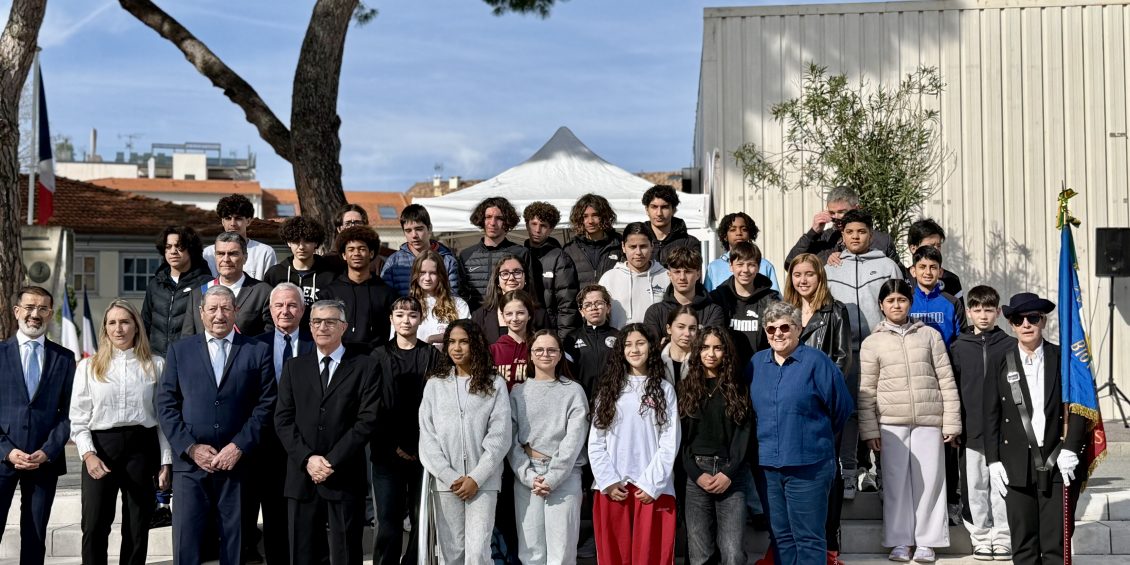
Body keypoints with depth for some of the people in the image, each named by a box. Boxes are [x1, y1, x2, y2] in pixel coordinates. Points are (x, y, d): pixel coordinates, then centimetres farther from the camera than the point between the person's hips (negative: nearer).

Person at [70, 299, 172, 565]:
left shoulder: (155, 365, 5)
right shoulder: (88, 367, 5)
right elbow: (78, 418, 3)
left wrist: (166, 462, 0)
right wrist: (88, 454, -12)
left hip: (142, 448, 0)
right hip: (101, 446, 0)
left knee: (137, 528, 7)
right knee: (94, 526, -2)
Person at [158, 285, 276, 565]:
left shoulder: (258, 351, 6)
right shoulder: (180, 350, 10)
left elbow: (266, 404, 0)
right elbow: (166, 404, 5)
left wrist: (239, 447, -9)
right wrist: (191, 448, -6)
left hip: (237, 462, 0)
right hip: (190, 461, 1)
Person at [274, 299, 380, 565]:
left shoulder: (364, 367, 3)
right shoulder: (294, 367, 13)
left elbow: (367, 420, -6)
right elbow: (283, 419, 6)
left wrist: (332, 462, -12)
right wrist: (307, 458, -9)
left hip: (345, 477, -3)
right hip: (302, 476, 3)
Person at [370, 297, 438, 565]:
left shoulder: (432, 355, 7)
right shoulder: (378, 356, 8)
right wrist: (393, 446, -4)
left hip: (424, 451, 0)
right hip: (388, 452, 0)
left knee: (422, 520, -1)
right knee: (388, 520, -3)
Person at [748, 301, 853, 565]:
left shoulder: (816, 362, -7)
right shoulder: (757, 363, 8)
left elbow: (841, 407, -2)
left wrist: (817, 435, 9)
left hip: (809, 466, -5)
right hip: (768, 465, 5)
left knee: (808, 538, 0)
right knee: (781, 537, 13)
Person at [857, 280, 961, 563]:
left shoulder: (930, 335, 8)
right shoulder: (872, 342, 7)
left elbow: (946, 380, 5)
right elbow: (867, 390, 6)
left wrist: (951, 422, 0)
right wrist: (869, 429, -1)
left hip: (929, 420, 0)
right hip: (891, 422, 0)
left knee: (929, 480, 1)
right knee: (896, 481, 1)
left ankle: (926, 542, 10)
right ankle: (900, 542, 10)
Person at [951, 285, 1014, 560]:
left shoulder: (1011, 346, 4)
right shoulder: (959, 347, 6)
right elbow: (951, 389, 6)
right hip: (972, 430, 1)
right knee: (975, 486, 5)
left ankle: (1002, 537, 10)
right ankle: (981, 537, 14)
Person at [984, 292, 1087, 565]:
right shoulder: (1002, 365, 7)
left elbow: (1077, 407, 1)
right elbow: (991, 417, 6)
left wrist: (1070, 450, -9)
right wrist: (993, 461, 0)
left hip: (1059, 464, -1)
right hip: (1017, 468, 1)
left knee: (1057, 543, -1)